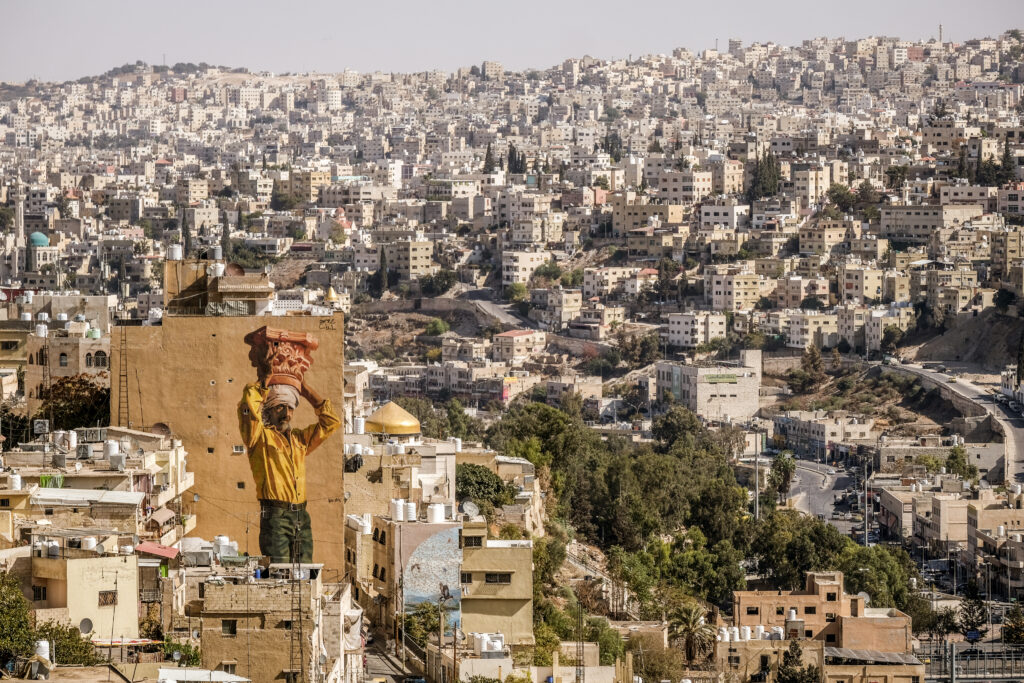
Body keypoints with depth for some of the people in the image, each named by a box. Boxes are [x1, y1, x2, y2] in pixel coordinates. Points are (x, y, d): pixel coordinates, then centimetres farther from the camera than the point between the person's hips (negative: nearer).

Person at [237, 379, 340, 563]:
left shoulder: (299, 439, 20)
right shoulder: (261, 437, 1)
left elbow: (331, 421, 23)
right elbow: (250, 399, -14)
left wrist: (305, 390, 20)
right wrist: (266, 384, 6)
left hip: (301, 517, 6)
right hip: (275, 517, -6)